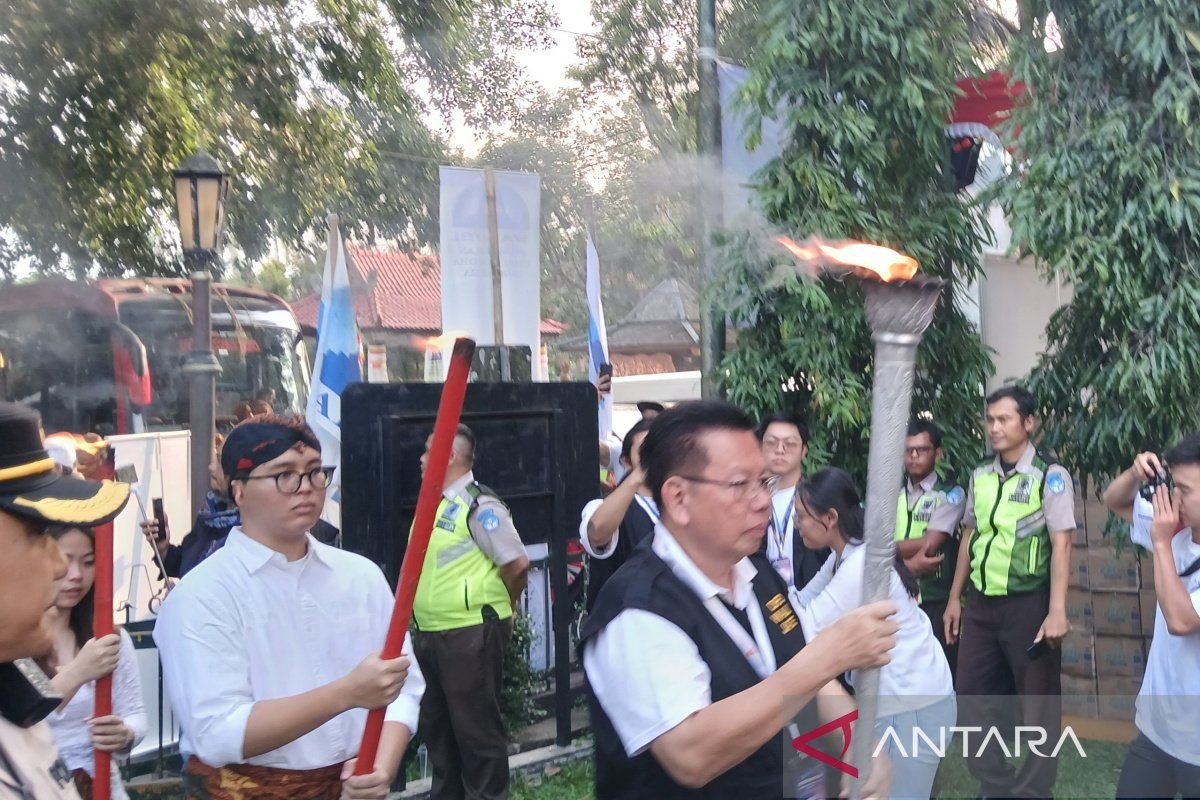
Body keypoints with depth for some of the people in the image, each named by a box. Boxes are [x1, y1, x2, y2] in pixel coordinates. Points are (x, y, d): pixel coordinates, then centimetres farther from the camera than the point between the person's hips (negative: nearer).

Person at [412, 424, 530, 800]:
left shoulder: (479, 506, -15)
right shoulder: (434, 503, 10)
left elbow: (517, 564, -18)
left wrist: (499, 608, -3)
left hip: (470, 635, -9)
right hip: (428, 634, 9)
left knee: (476, 726, 2)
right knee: (436, 723, 19)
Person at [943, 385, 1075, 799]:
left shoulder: (1050, 476, -8)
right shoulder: (980, 476, 8)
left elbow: (1061, 546, -12)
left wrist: (1057, 612, -18)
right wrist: (955, 598, 15)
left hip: (1028, 604, -5)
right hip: (981, 603, 6)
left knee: (1038, 704, 7)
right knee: (975, 700, 10)